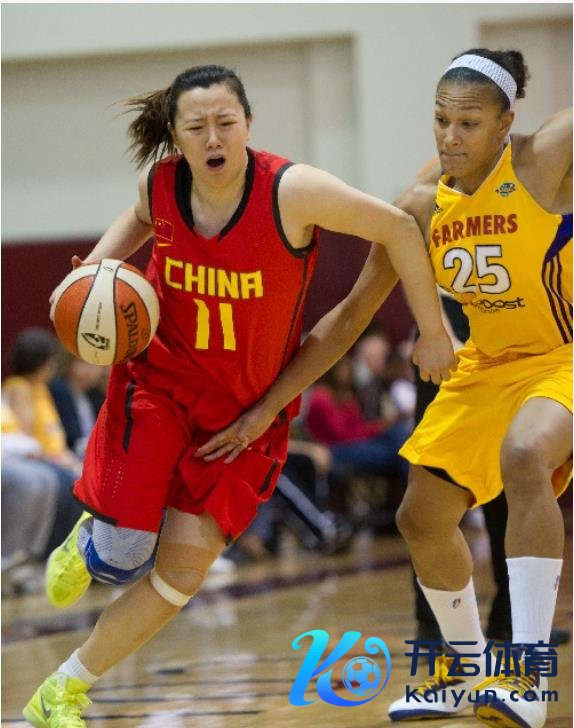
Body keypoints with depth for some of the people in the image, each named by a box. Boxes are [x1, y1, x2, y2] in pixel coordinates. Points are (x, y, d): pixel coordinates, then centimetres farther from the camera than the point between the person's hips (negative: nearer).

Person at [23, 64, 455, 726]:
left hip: (247, 408, -1)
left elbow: (397, 229, -14)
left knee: (184, 569, -3)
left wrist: (433, 334, -8)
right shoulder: (161, 184, -11)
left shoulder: (291, 191, -23)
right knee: (120, 557, -11)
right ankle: (90, 536, 29)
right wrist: (97, 263, -4)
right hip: (160, 380, 1)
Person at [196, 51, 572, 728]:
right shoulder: (423, 206, -6)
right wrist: (267, 408, 0)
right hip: (487, 365, 7)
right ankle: (467, 669, 35)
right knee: (422, 518, 9)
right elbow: (350, 315, 2)